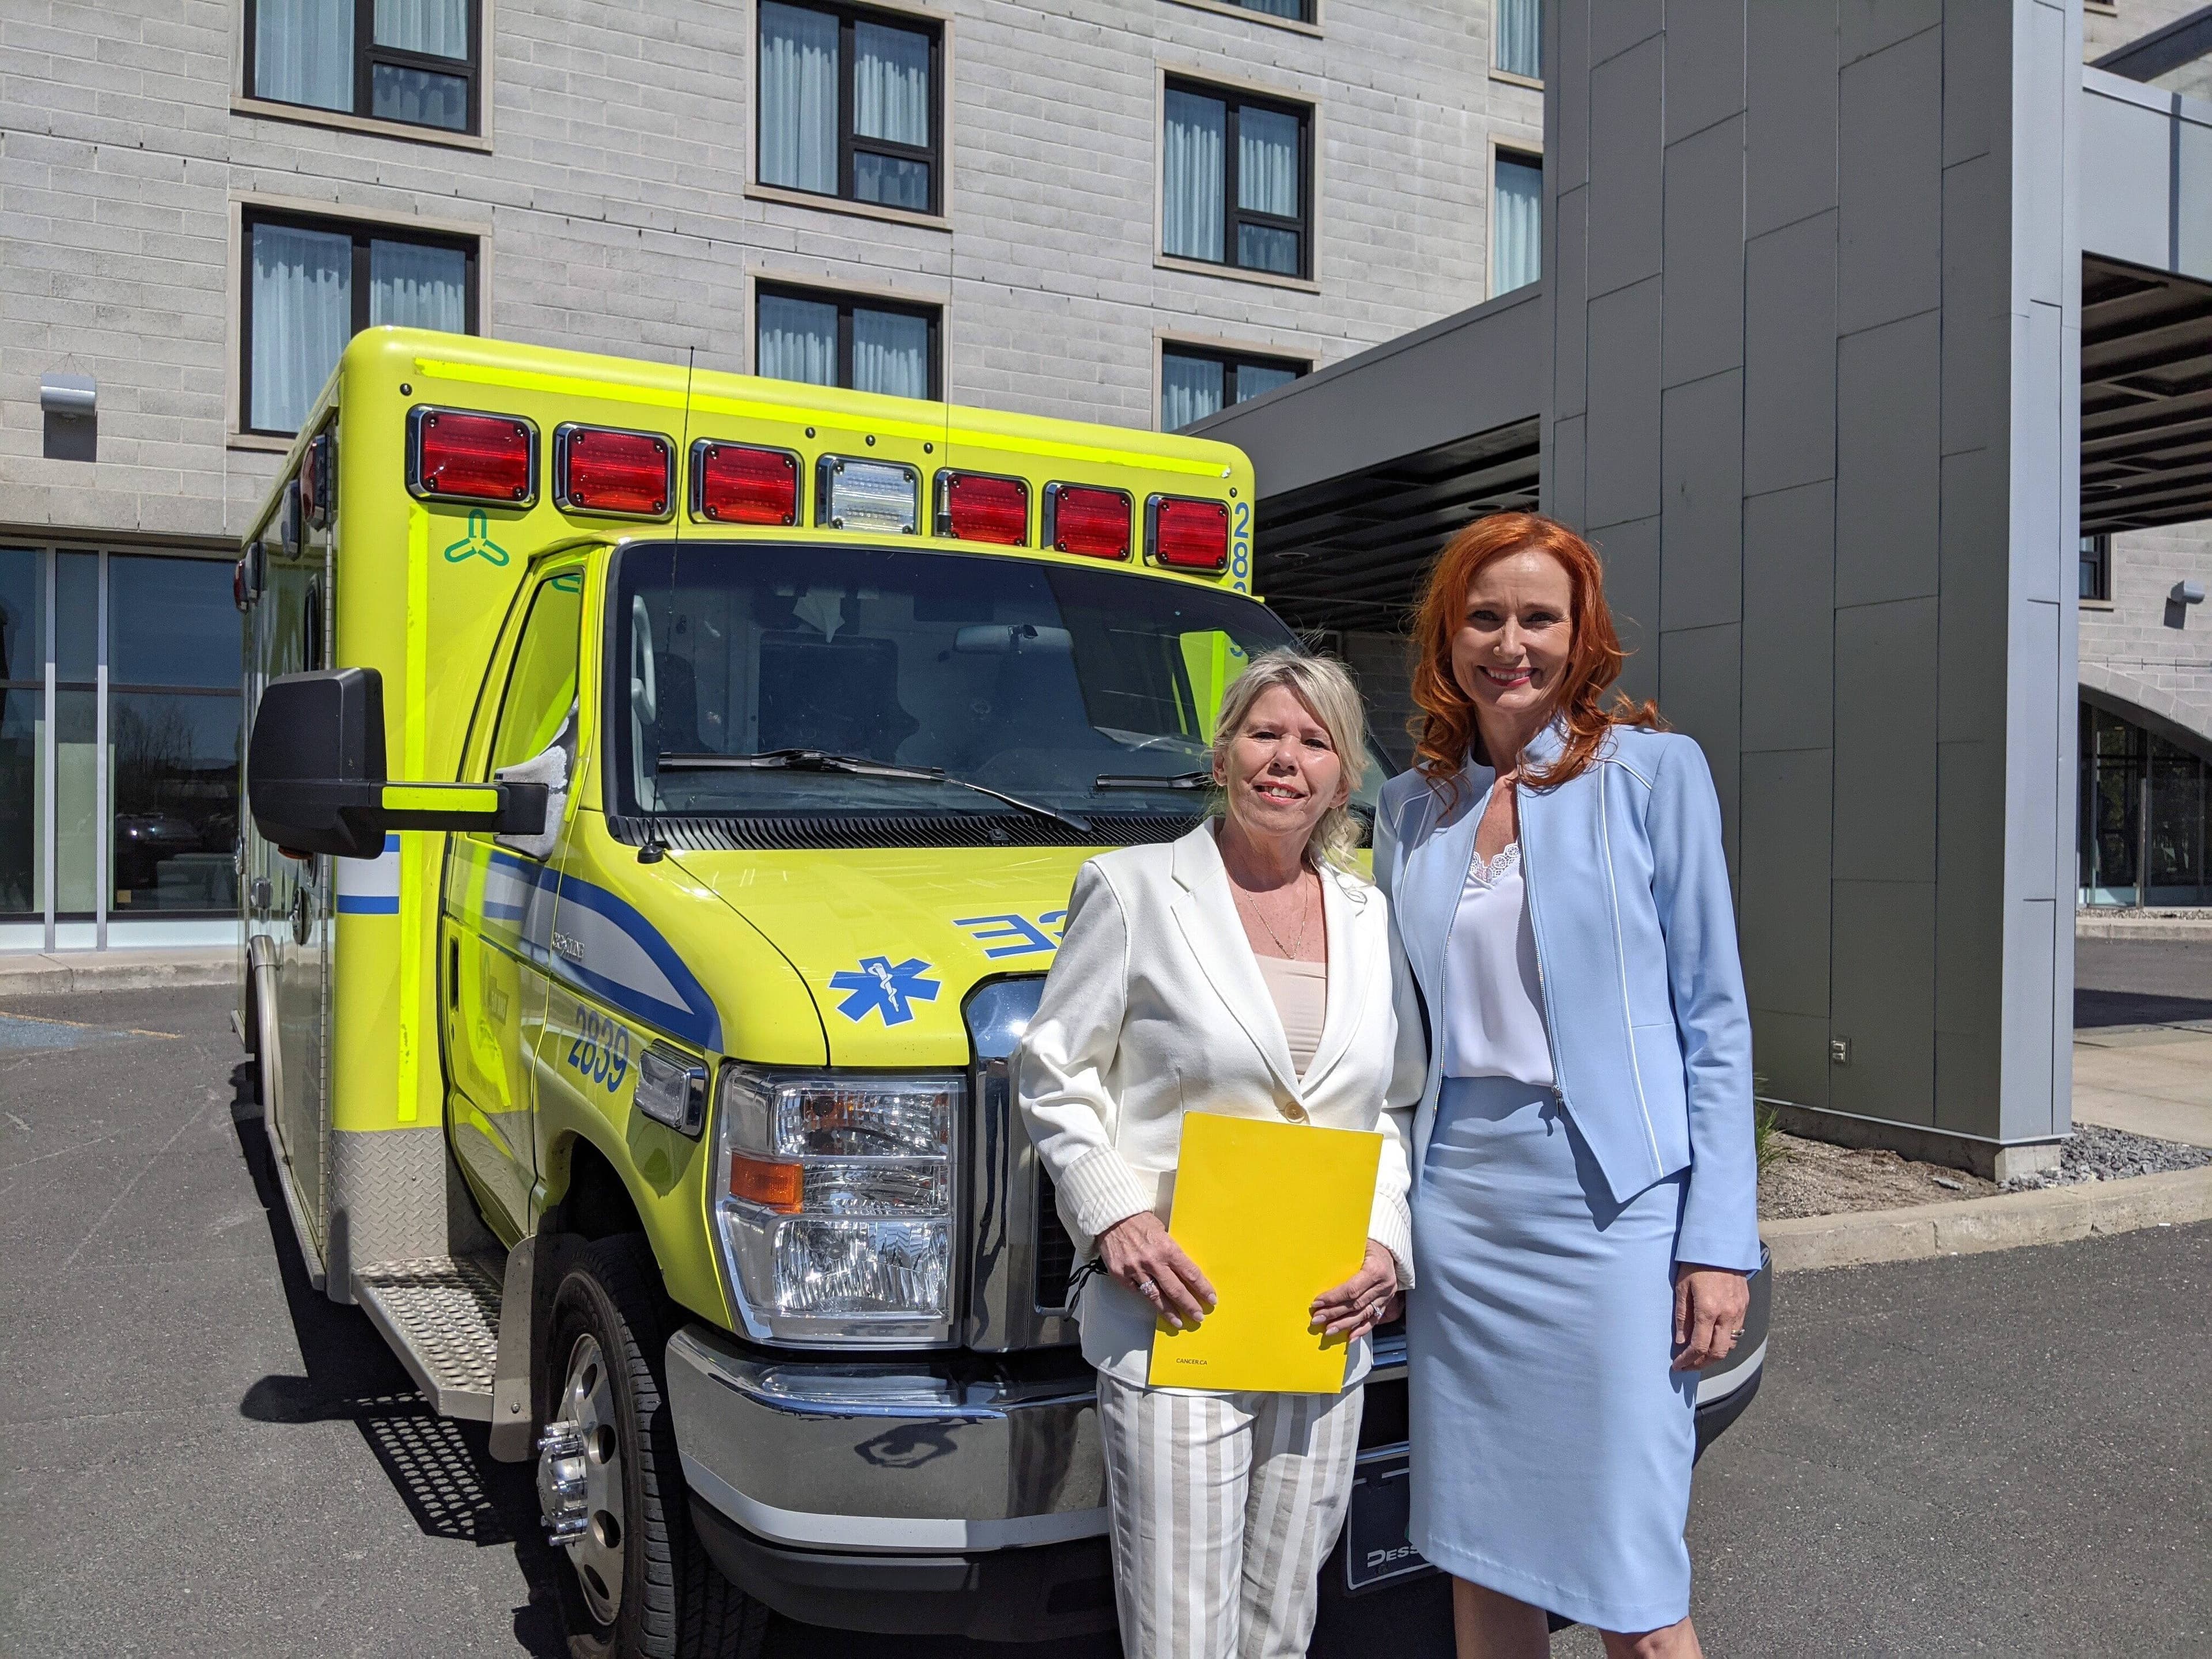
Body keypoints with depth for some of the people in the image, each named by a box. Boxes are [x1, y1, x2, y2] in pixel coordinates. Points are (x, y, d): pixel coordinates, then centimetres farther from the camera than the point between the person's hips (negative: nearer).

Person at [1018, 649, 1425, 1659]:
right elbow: (1052, 1080, -1)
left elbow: (1398, 1108, 16)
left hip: (1327, 1328, 5)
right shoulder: (1132, 889, -2)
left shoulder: (1372, 920, 11)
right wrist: (1115, 1215, -15)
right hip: (1171, 1321, -4)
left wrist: (1387, 1244, 1)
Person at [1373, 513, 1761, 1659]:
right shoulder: (1412, 804, 10)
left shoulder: (1651, 771, -3)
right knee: (1478, 1563, 13)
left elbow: (1713, 1019, -4)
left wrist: (1720, 1242, -9)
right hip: (1455, 1204, 5)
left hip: (1608, 1201, -4)